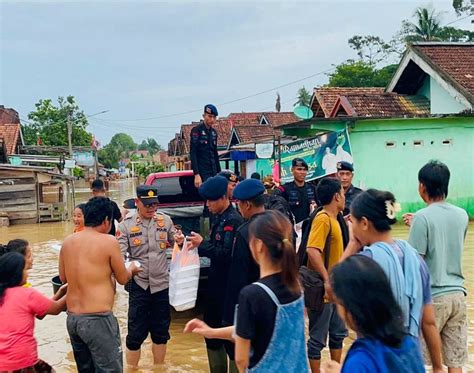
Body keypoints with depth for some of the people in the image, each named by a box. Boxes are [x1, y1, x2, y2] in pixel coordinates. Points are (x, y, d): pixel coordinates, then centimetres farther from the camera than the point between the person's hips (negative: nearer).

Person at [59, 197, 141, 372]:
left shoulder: (67, 242, 5)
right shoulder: (108, 241, -11)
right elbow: (123, 278, 0)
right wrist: (132, 269, 22)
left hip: (72, 318, 7)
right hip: (98, 319, -7)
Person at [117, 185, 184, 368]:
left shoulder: (165, 220, 2)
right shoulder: (126, 224, -6)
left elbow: (173, 242, 15)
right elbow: (119, 254, -10)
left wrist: (179, 240, -9)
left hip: (161, 284, 3)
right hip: (138, 285, -3)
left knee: (161, 332, 16)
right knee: (136, 334, 5)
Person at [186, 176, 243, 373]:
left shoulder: (233, 220, -18)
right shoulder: (219, 218, 11)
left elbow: (227, 254, -25)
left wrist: (203, 244, -17)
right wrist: (197, 245, 1)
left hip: (229, 286, -10)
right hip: (217, 283, 10)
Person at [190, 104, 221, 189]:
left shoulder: (214, 132, 15)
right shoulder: (196, 130, -6)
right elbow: (193, 153, -12)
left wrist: (219, 172, 16)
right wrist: (196, 174, -19)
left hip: (214, 172, 7)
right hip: (202, 172, -7)